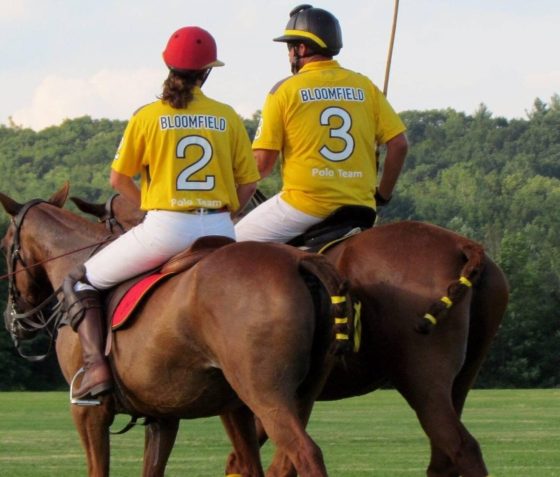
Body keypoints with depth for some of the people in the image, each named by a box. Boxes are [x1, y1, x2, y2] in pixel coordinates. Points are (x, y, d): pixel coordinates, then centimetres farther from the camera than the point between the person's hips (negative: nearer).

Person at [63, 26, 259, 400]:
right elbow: (248, 183, 7)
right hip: (219, 230, 3)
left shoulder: (148, 117, -1)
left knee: (80, 284, 12)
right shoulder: (228, 117, 5)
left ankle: (96, 366, -6)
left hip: (165, 229, -3)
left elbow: (118, 179, 5)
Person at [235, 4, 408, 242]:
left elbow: (262, 162, -4)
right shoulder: (365, 87, 9)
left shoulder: (285, 90, -1)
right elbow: (399, 144, 5)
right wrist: (383, 195, 15)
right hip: (358, 208, 4)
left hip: (304, 206, -4)